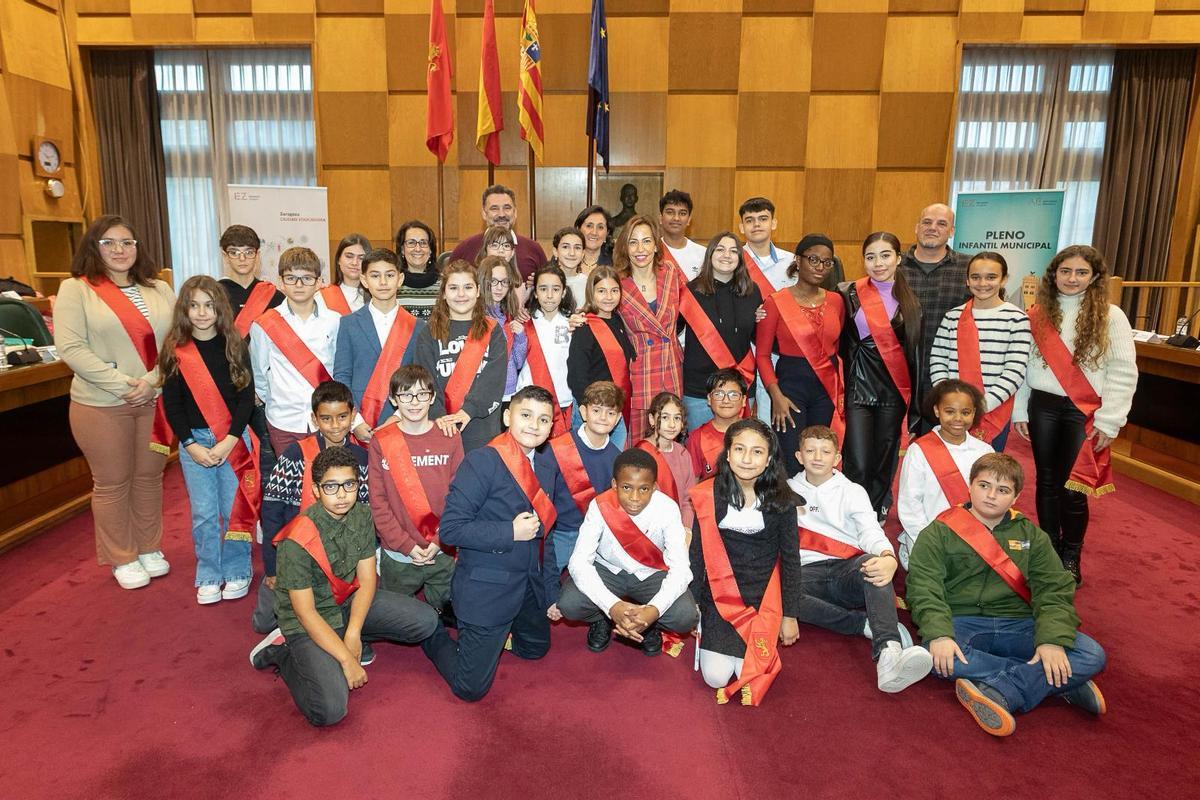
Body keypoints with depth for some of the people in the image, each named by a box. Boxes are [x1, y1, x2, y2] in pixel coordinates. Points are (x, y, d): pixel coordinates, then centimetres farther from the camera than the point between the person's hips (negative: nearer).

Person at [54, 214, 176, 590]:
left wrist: (151, 381, -12)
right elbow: (71, 348, -12)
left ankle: (149, 548, 31)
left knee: (149, 477, 14)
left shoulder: (159, 290, 8)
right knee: (112, 484, 8)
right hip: (102, 405, -3)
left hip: (155, 400, 3)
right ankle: (122, 559, 24)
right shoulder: (75, 289, -3)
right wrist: (121, 385, -18)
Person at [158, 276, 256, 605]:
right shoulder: (174, 351, 0)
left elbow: (246, 396, -4)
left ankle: (237, 571, 22)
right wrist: (191, 445, -8)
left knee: (235, 509, 5)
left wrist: (229, 441, -12)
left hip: (233, 439, -1)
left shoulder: (234, 346, -1)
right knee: (203, 513, 6)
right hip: (193, 442, 1)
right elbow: (171, 404, 1)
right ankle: (208, 576, 22)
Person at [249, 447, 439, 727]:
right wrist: (348, 660, -23)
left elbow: (367, 579, -4)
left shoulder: (361, 515, -8)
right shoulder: (298, 541, -26)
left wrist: (353, 633, -16)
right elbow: (305, 613, -22)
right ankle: (281, 652, 5)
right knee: (330, 710, -22)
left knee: (426, 621, -7)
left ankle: (348, 634, 9)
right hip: (309, 622, -6)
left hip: (350, 601, 6)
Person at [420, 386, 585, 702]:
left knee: (536, 649, 26)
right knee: (471, 687, -2)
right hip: (487, 589, -7)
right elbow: (450, 529, -23)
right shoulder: (481, 461, -20)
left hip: (532, 583, 7)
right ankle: (433, 633, 23)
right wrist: (510, 533, -26)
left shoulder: (548, 463, 3)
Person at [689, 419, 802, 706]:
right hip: (720, 593, 0)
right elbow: (696, 552, 1)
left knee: (751, 671, -10)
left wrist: (790, 615, 3)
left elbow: (790, 558, 1)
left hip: (763, 596, 0)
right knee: (716, 676, -9)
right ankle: (708, 636, 23)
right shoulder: (709, 496, -9)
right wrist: (691, 604, 4)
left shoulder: (780, 499, -8)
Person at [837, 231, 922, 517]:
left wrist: (915, 401, 7)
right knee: (858, 466, -9)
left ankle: (877, 518, 29)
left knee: (885, 462, 11)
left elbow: (914, 351, 8)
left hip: (894, 389, 3)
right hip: (858, 386, -2)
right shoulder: (849, 294, -2)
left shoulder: (910, 300, 5)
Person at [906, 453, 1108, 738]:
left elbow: (1054, 590, 4)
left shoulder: (1032, 535, 15)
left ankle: (999, 692, -25)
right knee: (934, 656, -36)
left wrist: (1053, 639, -15)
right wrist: (939, 633, -26)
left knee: (1092, 656, -18)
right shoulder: (939, 532, 4)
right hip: (961, 622, -2)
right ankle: (1061, 682, -22)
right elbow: (924, 587, -7)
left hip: (1018, 625, 3)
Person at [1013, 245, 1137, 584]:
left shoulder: (1110, 317, -3)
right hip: (1042, 407, 3)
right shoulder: (1038, 314, 5)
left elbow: (1124, 372, -5)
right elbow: (1023, 364, 7)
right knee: (1047, 483, 11)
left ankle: (1071, 559, 17)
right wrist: (1019, 410, 4)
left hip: (1084, 413, -3)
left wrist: (1109, 421, -10)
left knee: (1073, 489, -2)